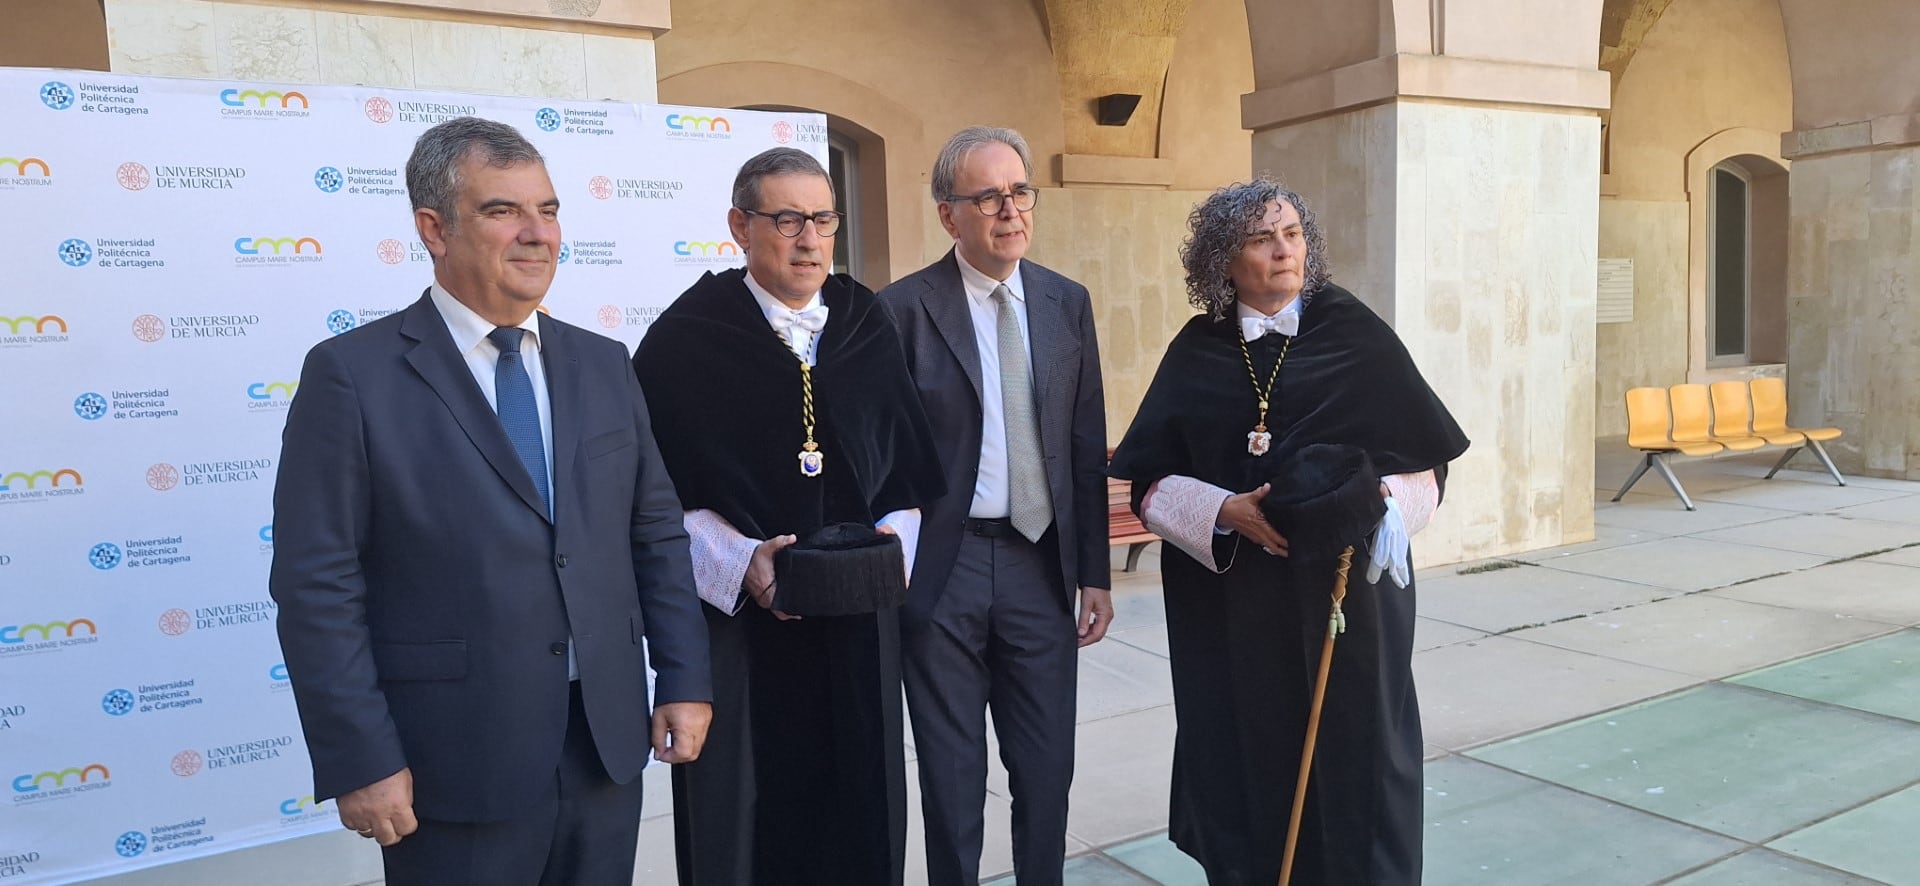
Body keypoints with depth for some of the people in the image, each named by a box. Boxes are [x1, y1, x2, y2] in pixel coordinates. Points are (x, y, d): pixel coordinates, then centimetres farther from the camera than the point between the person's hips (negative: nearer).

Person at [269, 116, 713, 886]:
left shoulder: (602, 364, 7)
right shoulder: (353, 375, -7)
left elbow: (657, 532, 9)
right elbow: (319, 587, -9)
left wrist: (684, 678, 4)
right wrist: (360, 762, -11)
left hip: (608, 747, 4)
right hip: (457, 767, -4)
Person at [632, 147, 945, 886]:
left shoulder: (869, 328, 6)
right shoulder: (687, 338, -7)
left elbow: (908, 464, 10)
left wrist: (895, 540, -6)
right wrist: (739, 562, -19)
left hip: (857, 624, 4)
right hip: (737, 616, -3)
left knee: (859, 803, 14)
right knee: (747, 821, 9)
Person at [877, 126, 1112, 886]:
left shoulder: (1067, 302, 6)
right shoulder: (905, 307, -6)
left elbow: (1088, 447, 7)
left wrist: (1094, 574, 5)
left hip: (1041, 565, 3)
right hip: (942, 567, -3)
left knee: (1047, 767, 13)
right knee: (952, 775, 12)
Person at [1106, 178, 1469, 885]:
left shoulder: (1356, 334, 1)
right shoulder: (1197, 352, 3)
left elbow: (1424, 458, 2)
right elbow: (1149, 479, 1)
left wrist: (1379, 505, -17)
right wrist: (1225, 510, -15)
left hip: (1345, 585, 0)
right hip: (1230, 600, 1)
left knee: (1349, 746, 5)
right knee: (1246, 756, 5)